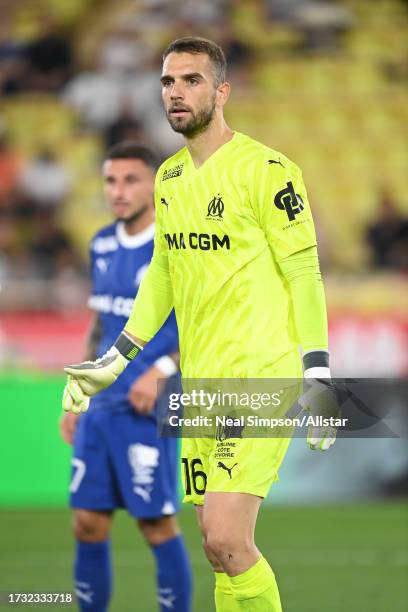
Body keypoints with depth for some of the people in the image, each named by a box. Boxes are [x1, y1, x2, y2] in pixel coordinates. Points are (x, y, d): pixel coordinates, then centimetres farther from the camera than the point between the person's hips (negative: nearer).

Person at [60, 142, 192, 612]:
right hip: (99, 409, 7)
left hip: (146, 411, -6)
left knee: (156, 525, -2)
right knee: (88, 524, 5)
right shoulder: (103, 246, 12)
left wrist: (163, 370, -23)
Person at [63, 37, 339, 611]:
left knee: (225, 542, -18)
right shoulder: (168, 176, 13)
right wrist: (115, 360, 20)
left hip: (262, 375, -7)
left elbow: (304, 273, -9)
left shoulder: (266, 169, -9)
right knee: (219, 546, 6)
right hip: (200, 380, 7)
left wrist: (317, 378, -13)